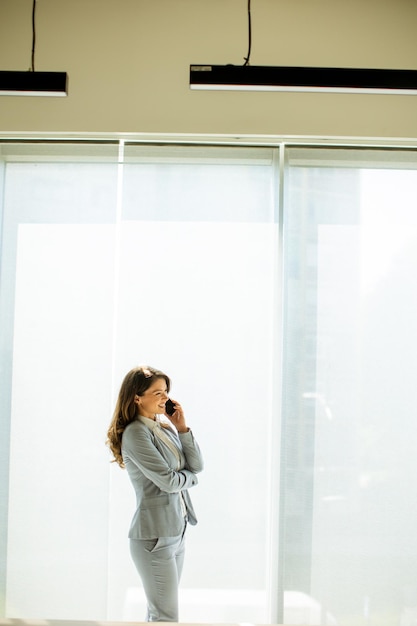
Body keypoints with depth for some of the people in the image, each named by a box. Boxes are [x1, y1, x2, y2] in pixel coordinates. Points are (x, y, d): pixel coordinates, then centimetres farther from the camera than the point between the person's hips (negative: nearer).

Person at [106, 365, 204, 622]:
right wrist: (190, 476, 3)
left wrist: (183, 428, -2)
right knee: (167, 617, -4)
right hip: (155, 535, -8)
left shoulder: (166, 424, 9)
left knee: (158, 613, 15)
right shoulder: (136, 433, -14)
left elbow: (197, 464, 7)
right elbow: (168, 481, -17)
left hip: (177, 531, 8)